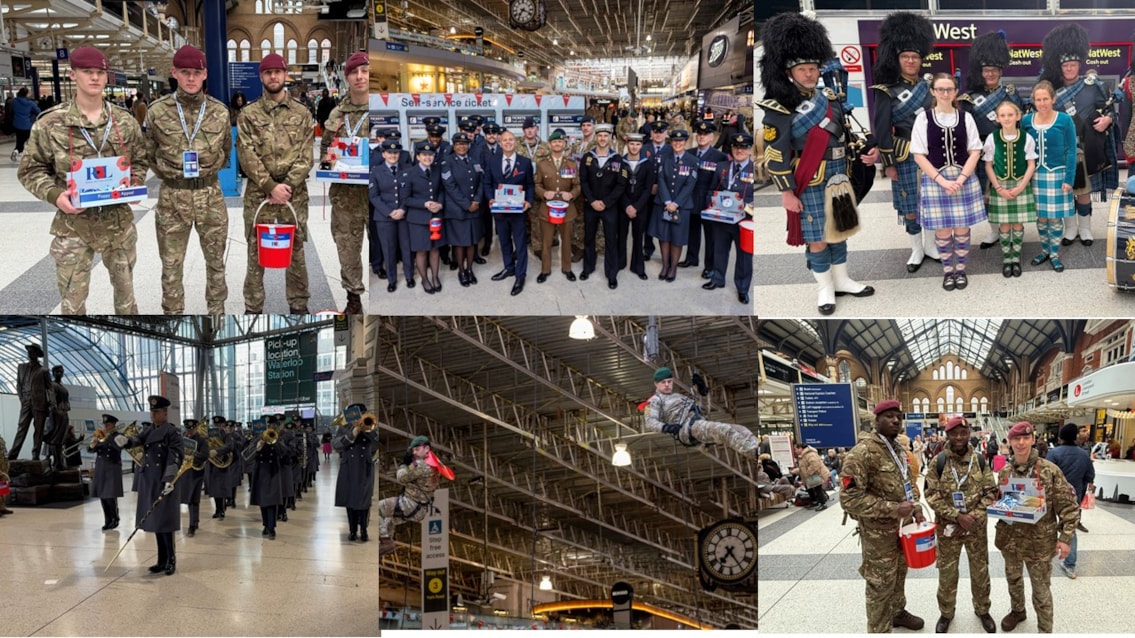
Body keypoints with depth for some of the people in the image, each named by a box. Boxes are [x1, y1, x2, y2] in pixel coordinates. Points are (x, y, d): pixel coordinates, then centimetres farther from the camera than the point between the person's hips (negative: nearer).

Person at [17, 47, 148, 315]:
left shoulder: (124, 121, 2)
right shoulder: (51, 123, -8)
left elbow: (140, 160, 13)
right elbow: (31, 169, -2)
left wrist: (135, 185, -8)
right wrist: (54, 194, -19)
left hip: (119, 221, 3)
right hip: (73, 225, -3)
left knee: (125, 288, 18)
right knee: (72, 298, 1)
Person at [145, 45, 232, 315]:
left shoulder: (219, 111, -1)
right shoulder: (158, 111, -6)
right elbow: (149, 153, 8)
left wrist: (208, 172, 11)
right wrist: (169, 175, 7)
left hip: (211, 195, 2)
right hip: (172, 197, -1)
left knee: (216, 260, 14)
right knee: (171, 265, 6)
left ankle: (217, 310, 29)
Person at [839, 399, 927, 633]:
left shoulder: (897, 449, 6)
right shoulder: (863, 452, -23)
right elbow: (849, 499, -27)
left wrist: (916, 508, 3)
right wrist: (893, 509, -27)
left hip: (902, 526, 8)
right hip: (878, 531, -8)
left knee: (899, 574, 25)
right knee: (881, 584, 2)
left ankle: (897, 612, 47)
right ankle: (880, 631, 17)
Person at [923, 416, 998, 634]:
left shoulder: (980, 460, -3)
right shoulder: (938, 462, -9)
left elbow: (991, 492, 0)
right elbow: (932, 496, -10)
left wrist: (974, 516, -13)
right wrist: (957, 516, -19)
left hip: (977, 526, 2)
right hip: (947, 527, -1)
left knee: (980, 570, 14)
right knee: (947, 572, 10)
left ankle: (982, 610, 34)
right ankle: (946, 613, 28)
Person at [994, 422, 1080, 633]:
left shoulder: (1049, 470, -14)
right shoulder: (1004, 472, 0)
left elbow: (1068, 506, -11)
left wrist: (1065, 537, -14)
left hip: (1039, 540, -5)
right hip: (1010, 537, 5)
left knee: (1041, 589, 4)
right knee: (1013, 578, 24)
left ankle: (1045, 631, 17)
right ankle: (1017, 610, 48)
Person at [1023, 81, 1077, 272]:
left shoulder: (1064, 120, -8)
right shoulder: (1027, 121, -1)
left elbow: (1071, 151, -7)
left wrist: (1069, 178, -11)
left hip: (1057, 174, -2)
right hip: (1035, 175, 3)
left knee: (1056, 217, 3)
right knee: (1040, 216, 10)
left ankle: (1055, 254, 15)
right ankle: (1045, 250, 26)